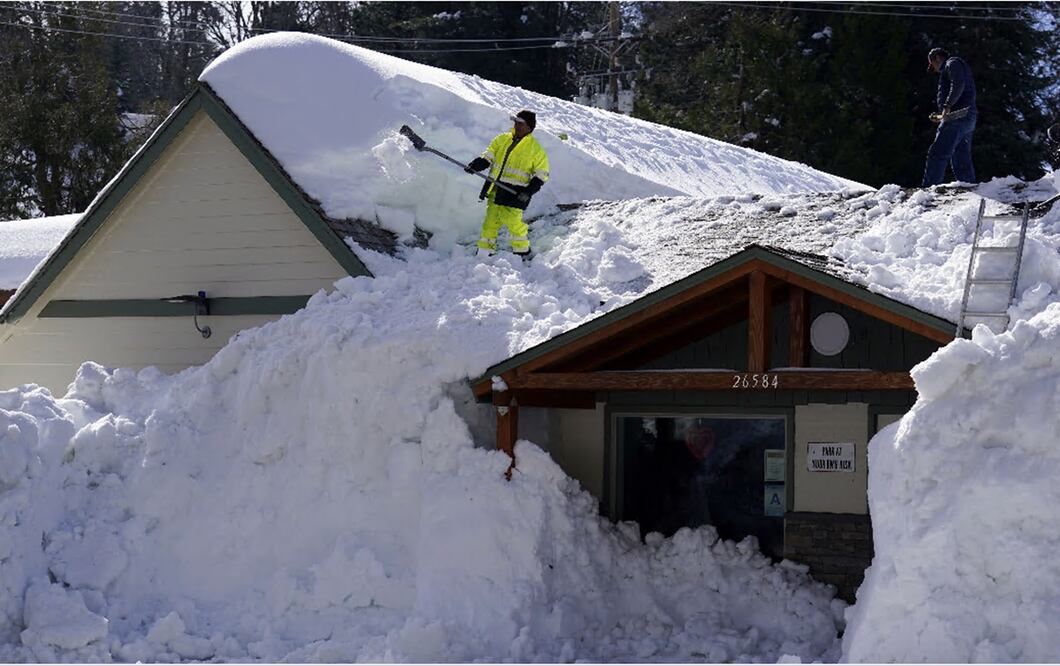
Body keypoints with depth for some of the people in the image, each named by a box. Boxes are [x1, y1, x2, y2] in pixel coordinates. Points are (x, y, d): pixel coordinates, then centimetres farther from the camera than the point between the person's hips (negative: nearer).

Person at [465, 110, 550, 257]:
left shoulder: (535, 149, -1)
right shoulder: (502, 140, 11)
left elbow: (542, 174, 0)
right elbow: (488, 156, 11)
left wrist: (529, 191, -12)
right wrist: (475, 166, -8)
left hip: (515, 193, -5)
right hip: (495, 188, 5)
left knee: (511, 221, -11)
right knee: (491, 220, 5)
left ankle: (522, 250, 8)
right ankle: (485, 251, 14)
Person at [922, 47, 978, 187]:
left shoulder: (953, 63, 3)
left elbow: (958, 84, -17)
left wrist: (947, 105, -26)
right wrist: (942, 117, 34)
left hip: (957, 117, -10)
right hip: (968, 119, 10)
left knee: (937, 154, -17)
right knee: (962, 161, 7)